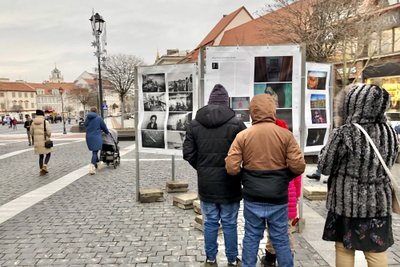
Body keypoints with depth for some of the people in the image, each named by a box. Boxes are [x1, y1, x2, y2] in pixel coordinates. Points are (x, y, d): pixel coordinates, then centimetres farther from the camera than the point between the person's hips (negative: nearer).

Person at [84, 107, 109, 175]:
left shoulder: (87, 118, 5)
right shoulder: (99, 118, -7)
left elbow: (85, 125, 18)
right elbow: (104, 127, 1)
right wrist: (107, 132, 20)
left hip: (89, 137, 5)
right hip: (96, 137, -5)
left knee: (94, 151, 19)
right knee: (95, 152, -6)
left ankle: (96, 164, 33)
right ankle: (92, 166, -20)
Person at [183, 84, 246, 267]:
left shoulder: (194, 124, 0)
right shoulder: (236, 124, -12)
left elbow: (188, 153, 0)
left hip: (206, 183, 3)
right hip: (228, 184, -2)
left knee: (210, 222, 15)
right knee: (229, 224, 11)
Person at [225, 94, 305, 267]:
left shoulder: (242, 136, -7)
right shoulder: (285, 135, -8)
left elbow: (231, 168, -13)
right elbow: (299, 167, -11)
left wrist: (246, 177, 7)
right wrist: (284, 177, 8)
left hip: (252, 198, 1)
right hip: (278, 199, 0)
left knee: (251, 238, 15)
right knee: (281, 239, 14)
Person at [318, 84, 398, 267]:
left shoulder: (343, 133, -19)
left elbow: (324, 167, -10)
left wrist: (335, 138, 1)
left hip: (347, 200, -4)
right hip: (379, 201, 4)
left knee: (344, 248, 12)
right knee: (376, 251, 15)